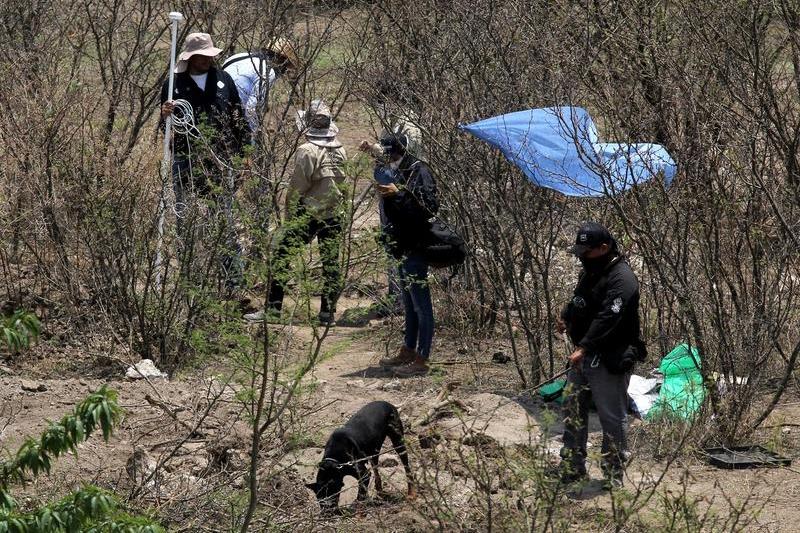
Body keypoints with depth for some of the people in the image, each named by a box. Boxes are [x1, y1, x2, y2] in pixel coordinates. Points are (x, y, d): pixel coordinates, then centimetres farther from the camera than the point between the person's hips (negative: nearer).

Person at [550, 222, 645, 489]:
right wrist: (565, 317, 10)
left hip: (609, 361, -10)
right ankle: (572, 468, 24)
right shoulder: (590, 271, 12)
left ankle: (614, 474, 7)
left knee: (612, 417, -1)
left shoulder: (621, 279, -20)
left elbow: (607, 320, -29)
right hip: (583, 356, 10)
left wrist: (583, 348, -34)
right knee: (573, 411, 14)